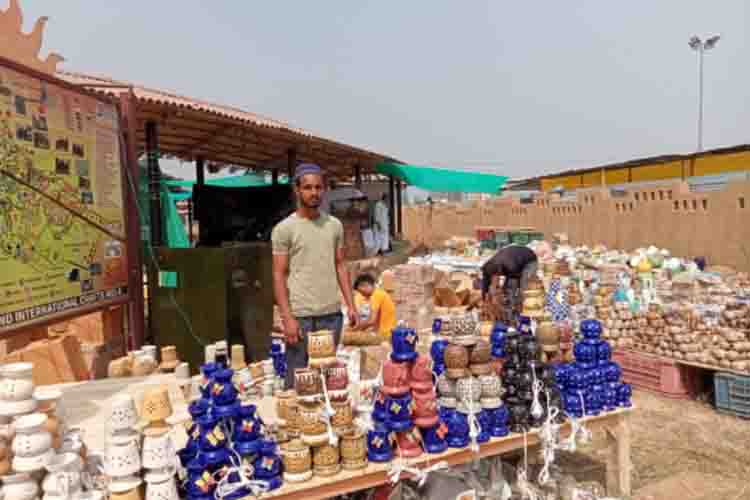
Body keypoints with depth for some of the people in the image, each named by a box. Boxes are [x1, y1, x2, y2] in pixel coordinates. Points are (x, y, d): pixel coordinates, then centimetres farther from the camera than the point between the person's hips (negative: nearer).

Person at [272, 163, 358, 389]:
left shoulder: (335, 225, 8)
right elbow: (279, 276, -7)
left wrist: (350, 304, 6)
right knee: (297, 378, 5)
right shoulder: (284, 228, -6)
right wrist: (287, 318, -13)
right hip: (300, 315, -4)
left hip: (332, 314, 4)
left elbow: (340, 266, 12)